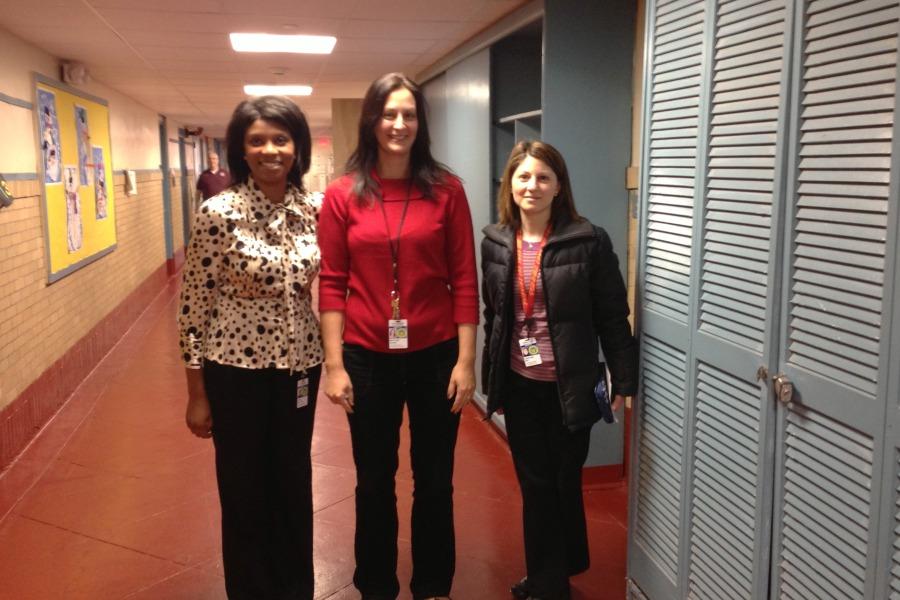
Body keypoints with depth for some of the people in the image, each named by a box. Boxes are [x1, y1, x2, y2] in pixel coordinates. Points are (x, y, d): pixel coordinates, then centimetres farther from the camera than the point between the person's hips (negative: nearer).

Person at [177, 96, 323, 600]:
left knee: (294, 481, 17)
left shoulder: (317, 208, -3)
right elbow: (195, 304, -9)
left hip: (299, 364, 4)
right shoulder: (219, 213, -14)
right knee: (244, 488, 11)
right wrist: (197, 393, -7)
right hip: (236, 367, -3)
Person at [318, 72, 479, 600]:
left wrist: (466, 360, -7)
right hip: (368, 357, 0)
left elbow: (465, 280, -3)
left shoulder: (447, 190, -2)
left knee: (435, 481, 14)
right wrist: (334, 365, -5)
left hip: (435, 355, 0)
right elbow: (332, 285, -1)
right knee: (374, 482, 16)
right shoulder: (342, 195, -1)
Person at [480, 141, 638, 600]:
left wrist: (623, 379, -8)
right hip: (519, 385, 3)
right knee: (534, 482, 12)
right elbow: (492, 316, 9)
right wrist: (491, 380, 11)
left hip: (568, 386, -3)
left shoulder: (587, 241, -11)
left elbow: (613, 317, -7)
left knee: (564, 481, 11)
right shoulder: (495, 242, 1)